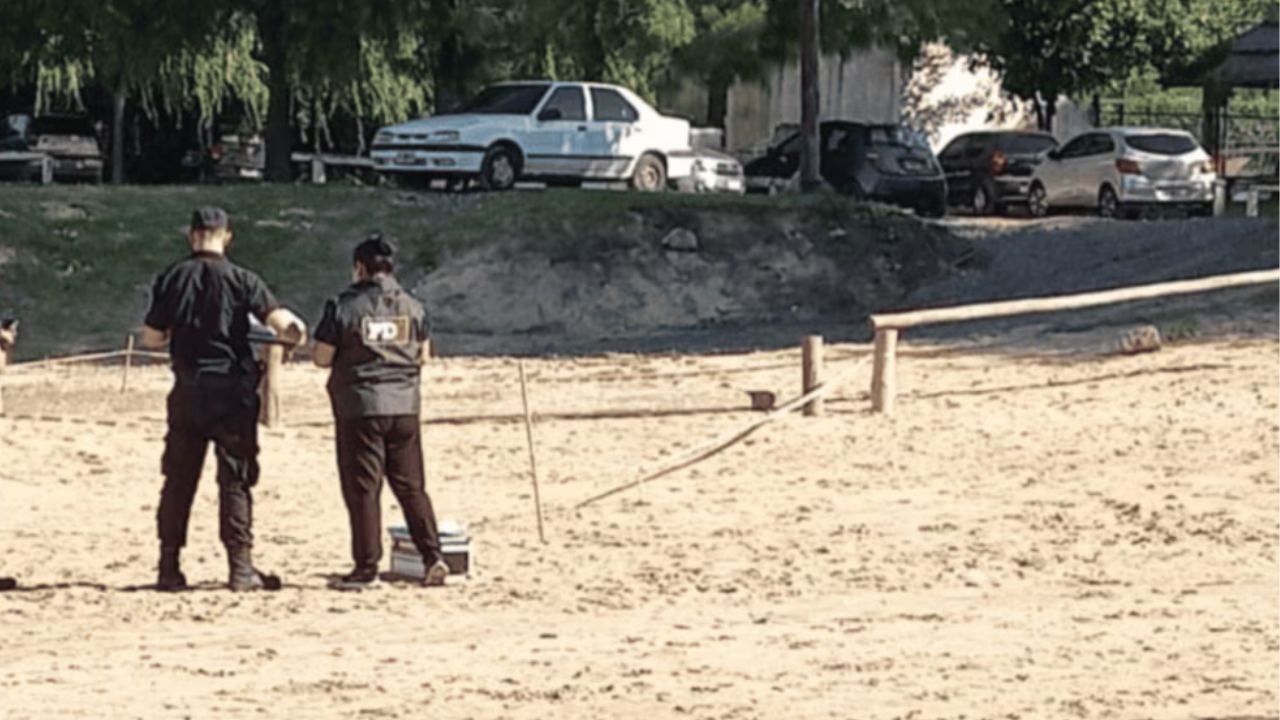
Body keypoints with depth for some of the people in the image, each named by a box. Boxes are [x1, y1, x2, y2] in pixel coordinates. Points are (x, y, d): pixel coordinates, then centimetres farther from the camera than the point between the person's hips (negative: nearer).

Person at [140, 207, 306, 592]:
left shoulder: (171, 278, 2)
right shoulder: (240, 279, -6)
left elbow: (152, 337, 5)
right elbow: (280, 321, -14)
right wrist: (297, 333, 7)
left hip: (188, 390, 3)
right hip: (232, 388, -3)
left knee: (178, 478, 9)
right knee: (236, 478, 2)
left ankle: (169, 567, 10)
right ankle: (240, 567, -2)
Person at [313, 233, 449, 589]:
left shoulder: (344, 307, -7)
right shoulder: (412, 307, 6)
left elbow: (322, 358, -5)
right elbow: (423, 355, 13)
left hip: (359, 408, -4)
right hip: (405, 406, 4)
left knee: (363, 489, 1)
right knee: (411, 486, 10)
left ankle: (366, 567, 1)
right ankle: (433, 556, 1)